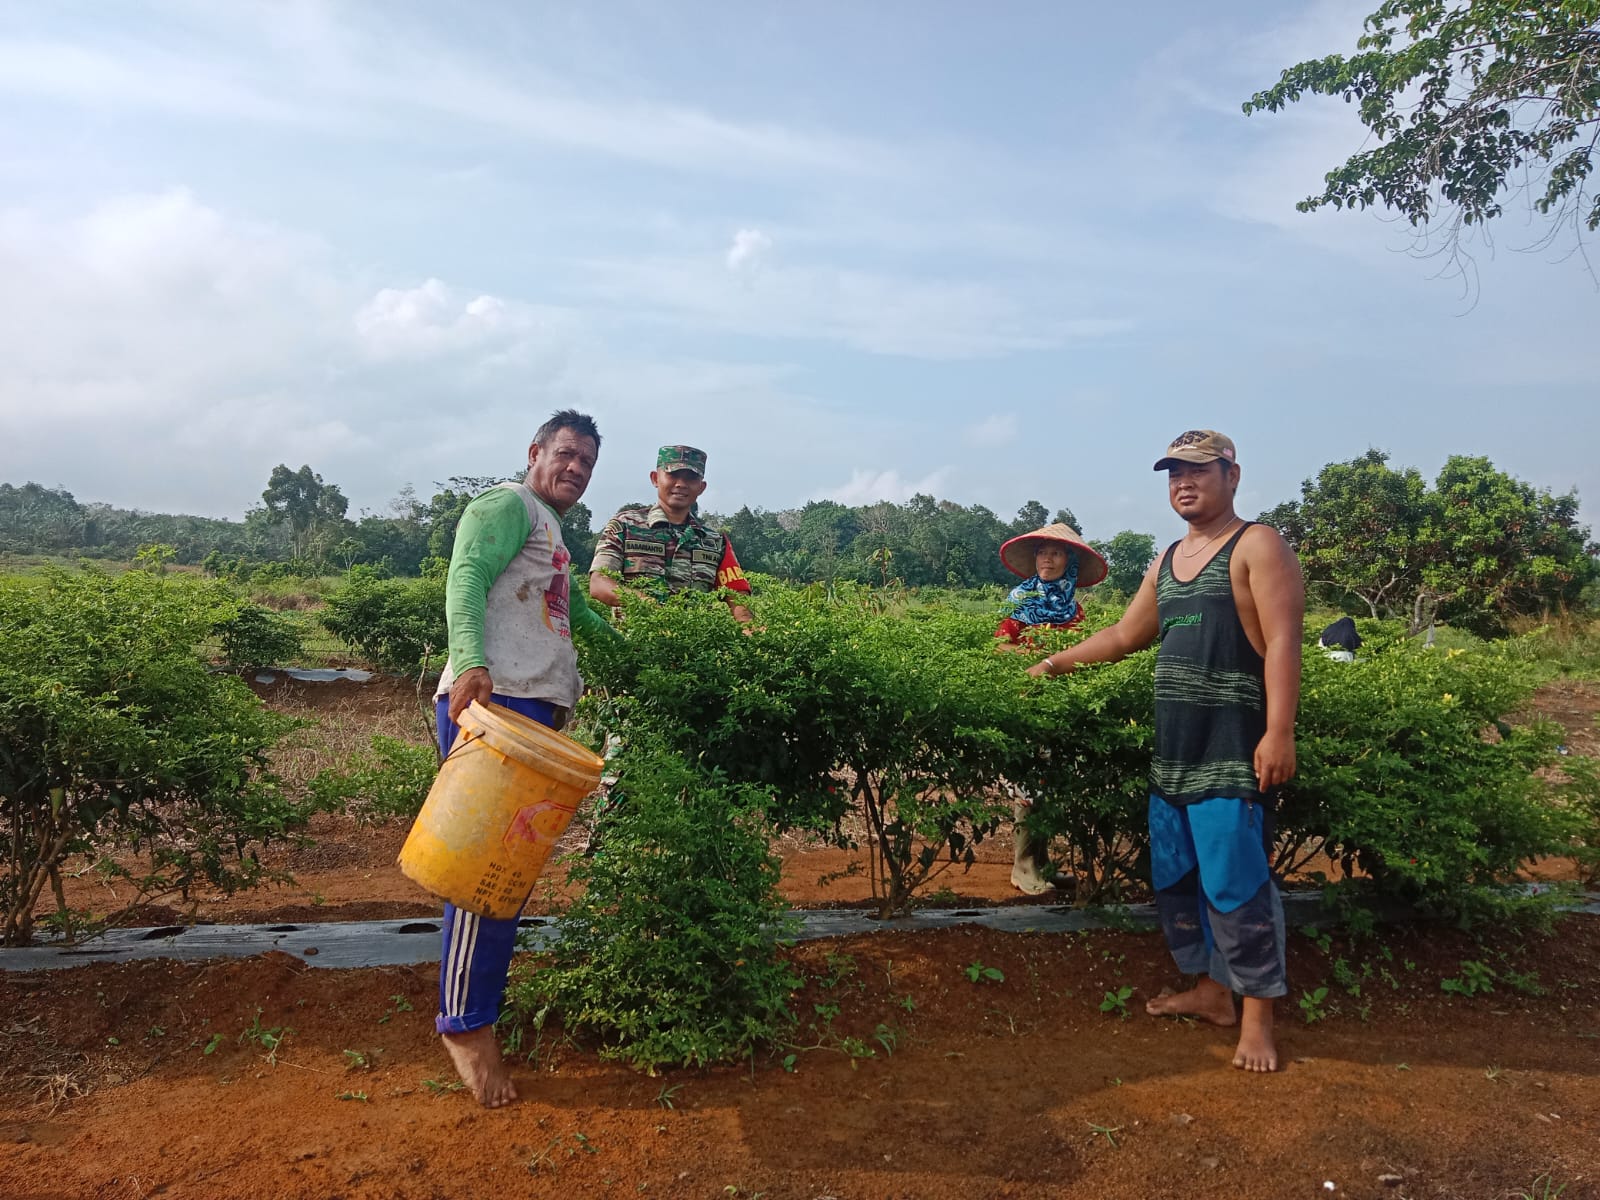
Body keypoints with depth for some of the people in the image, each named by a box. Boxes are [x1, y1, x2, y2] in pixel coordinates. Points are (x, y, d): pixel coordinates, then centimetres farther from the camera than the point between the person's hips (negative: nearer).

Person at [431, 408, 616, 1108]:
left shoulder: (554, 532, 31)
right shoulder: (509, 504, 2)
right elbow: (466, 577, -14)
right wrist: (471, 663, -28)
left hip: (538, 709, 10)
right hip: (493, 700, -10)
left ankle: (480, 1004, 16)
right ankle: (466, 1024, -4)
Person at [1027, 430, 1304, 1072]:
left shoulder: (1258, 546, -4)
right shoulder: (1168, 560, 18)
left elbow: (1282, 643, -13)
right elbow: (1125, 636, 27)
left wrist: (1279, 734, -21)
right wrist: (1058, 662, 27)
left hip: (1232, 753, -8)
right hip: (1172, 751, 8)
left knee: (1235, 881, -6)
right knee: (1173, 878, 13)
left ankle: (1257, 1017, 9)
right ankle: (1211, 990, 29)